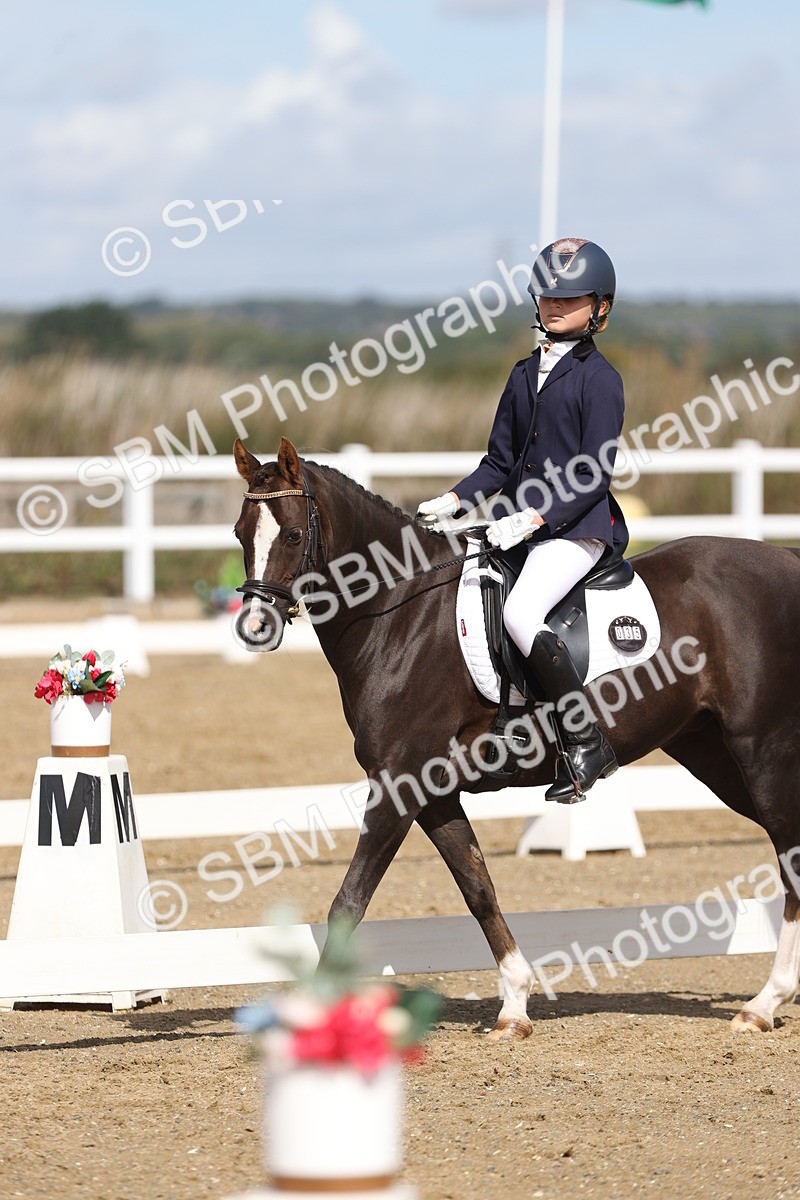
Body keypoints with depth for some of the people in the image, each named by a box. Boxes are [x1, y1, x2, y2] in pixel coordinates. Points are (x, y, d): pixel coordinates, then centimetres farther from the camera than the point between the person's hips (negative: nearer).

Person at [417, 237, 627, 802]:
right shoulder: (525, 374, 15)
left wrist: (534, 518, -22)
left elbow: (594, 475, -13)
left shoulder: (599, 379, -7)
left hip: (576, 526, -9)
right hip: (519, 522, 9)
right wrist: (455, 501, 2)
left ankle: (586, 742, -23)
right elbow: (500, 461, 18)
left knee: (521, 612, -30)